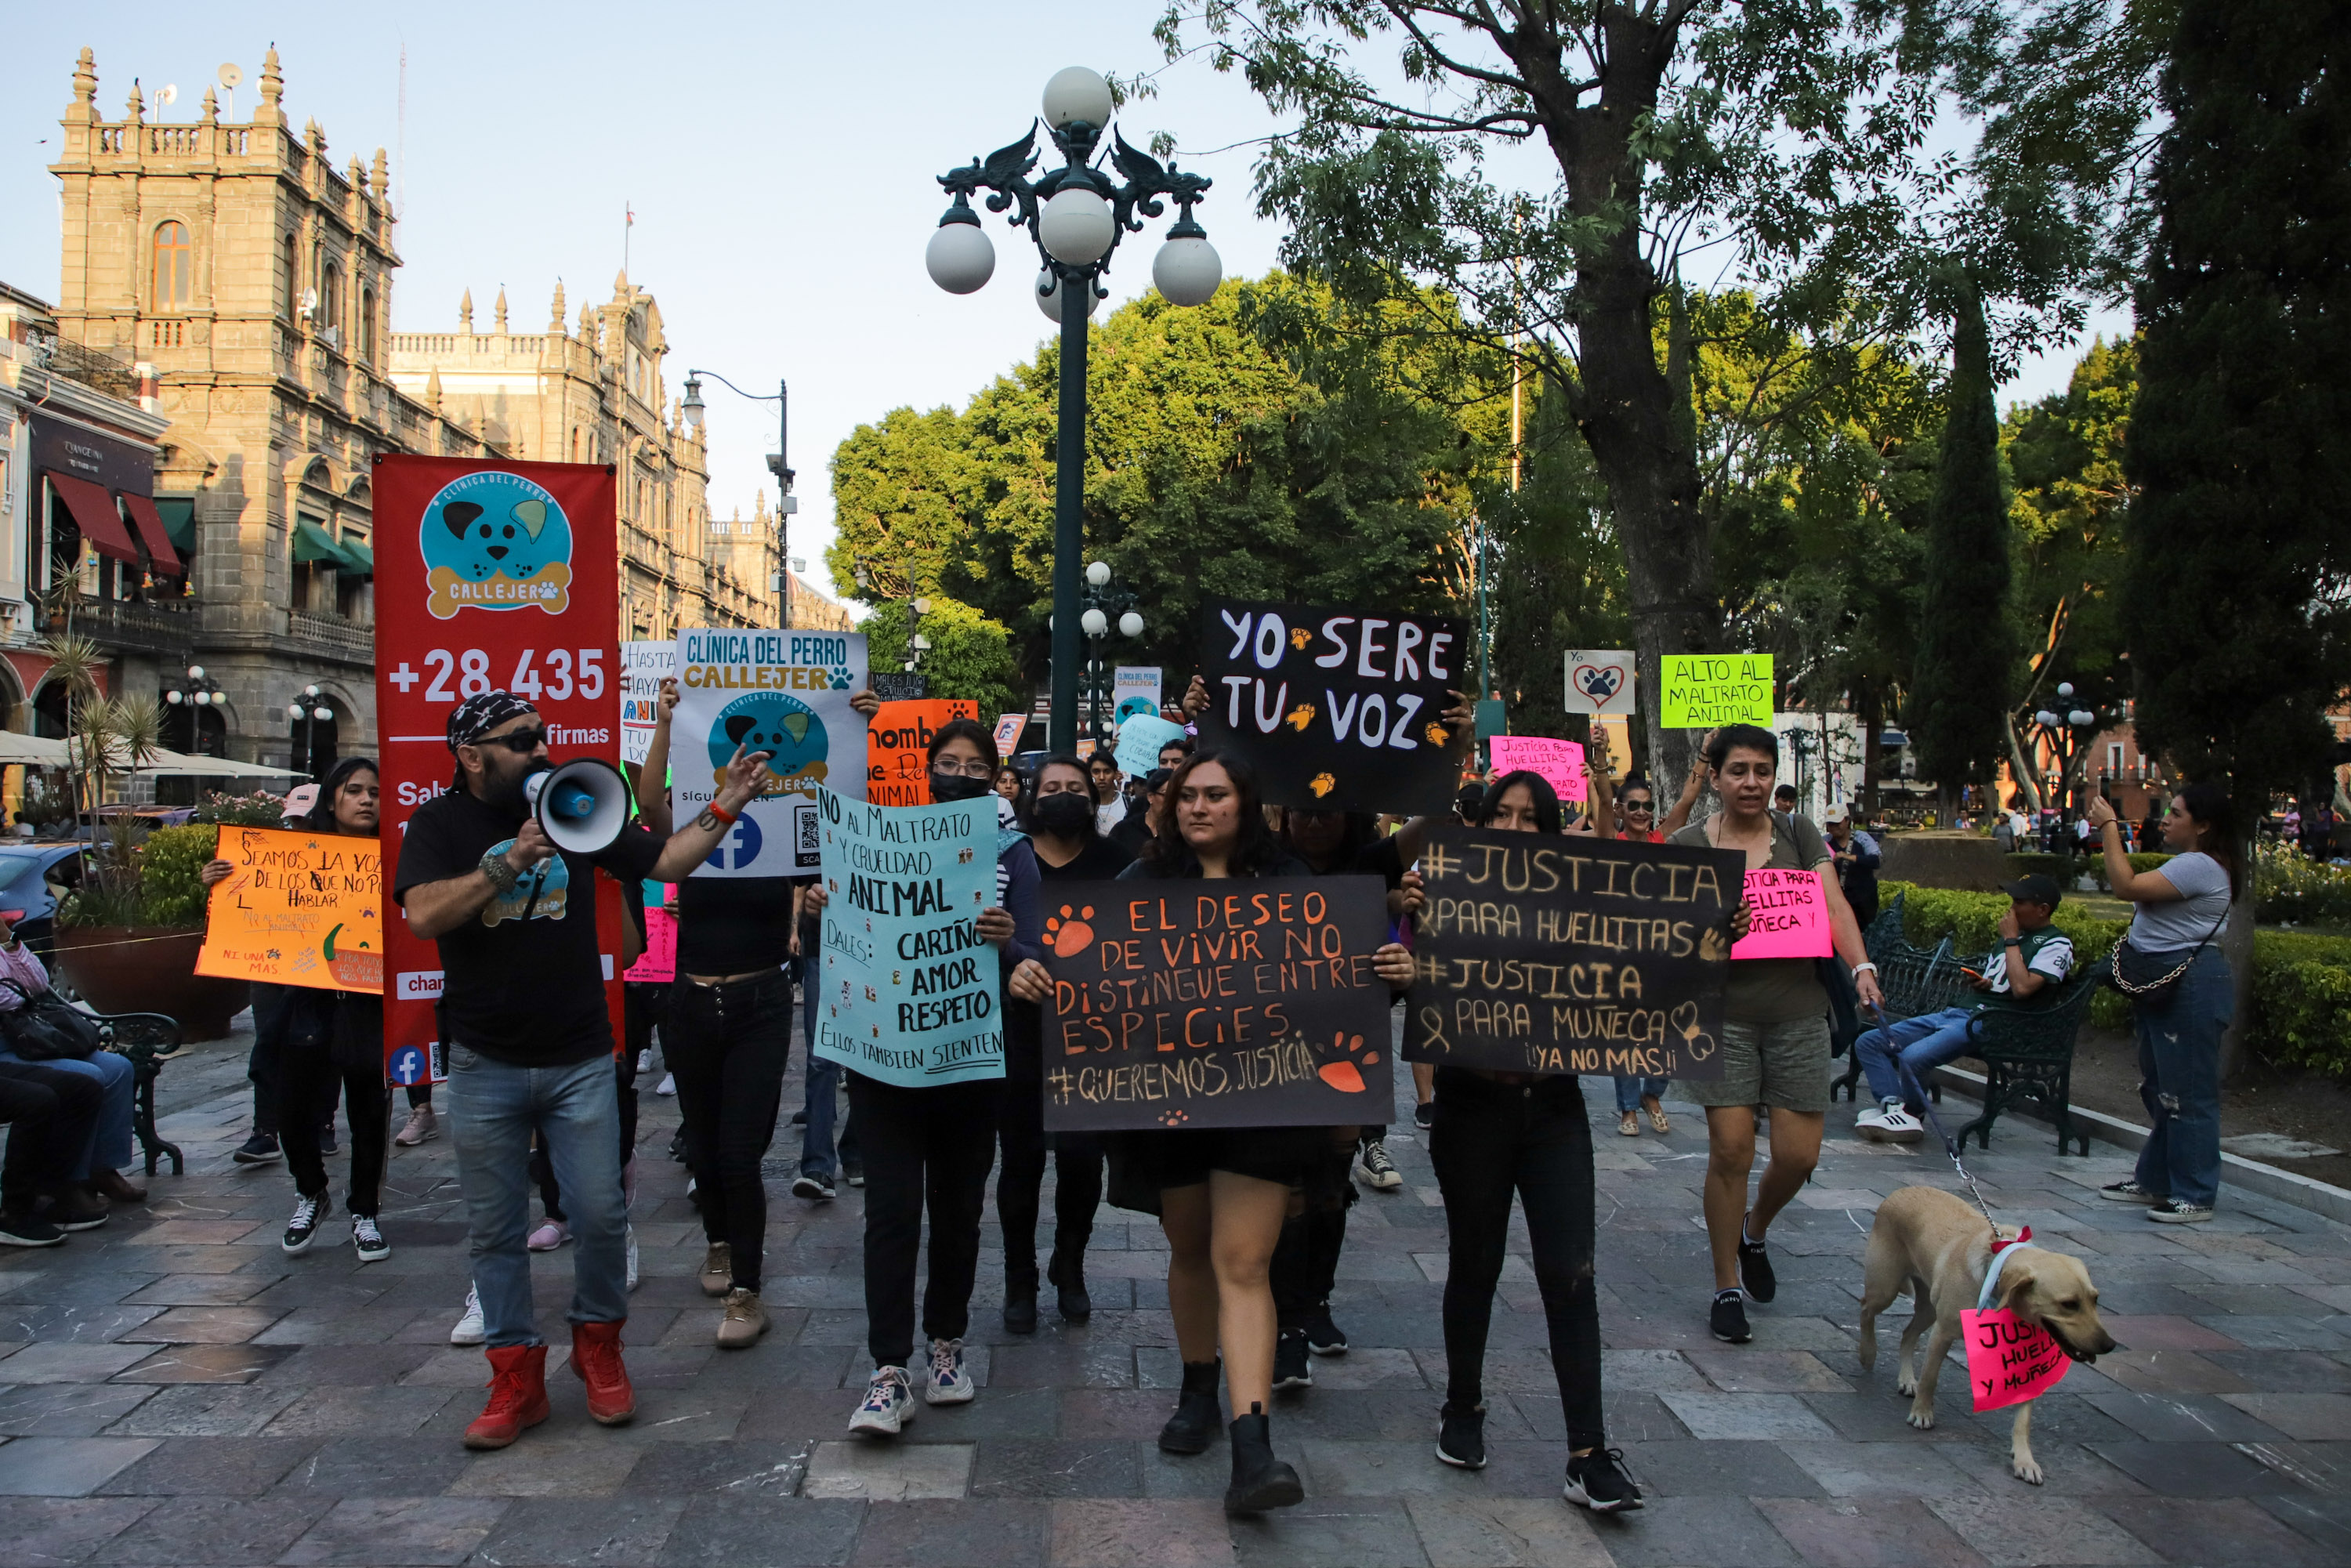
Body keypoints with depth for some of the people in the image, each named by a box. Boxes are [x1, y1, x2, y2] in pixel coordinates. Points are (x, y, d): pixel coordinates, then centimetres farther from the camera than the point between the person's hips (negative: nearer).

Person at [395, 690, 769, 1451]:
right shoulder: (440, 823, -2)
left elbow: (663, 861, 5)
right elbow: (423, 915, -18)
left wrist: (723, 810, -6)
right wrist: (509, 861, -24)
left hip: (579, 1060, 1)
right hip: (486, 1066, -1)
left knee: (601, 1215, 0)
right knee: (495, 1230, 7)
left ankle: (597, 1344, 24)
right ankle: (517, 1379, 20)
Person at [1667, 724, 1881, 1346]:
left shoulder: (1797, 834, 7)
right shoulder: (1688, 845, 2)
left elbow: (1833, 904, -5)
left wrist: (1860, 966, -22)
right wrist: (1715, 925, -21)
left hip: (1797, 1012, 2)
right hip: (1723, 1013, -2)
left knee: (1798, 1154, 0)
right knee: (1731, 1148, -7)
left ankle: (1754, 1233, 33)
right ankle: (1727, 1288, 10)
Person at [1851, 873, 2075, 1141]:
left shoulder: (2056, 944, -4)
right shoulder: (2013, 936, 23)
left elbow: (2022, 988, -20)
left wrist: (2011, 940, -9)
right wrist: (1979, 983, 8)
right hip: (1958, 1011, 9)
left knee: (1912, 1057, -32)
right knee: (1867, 1043, -6)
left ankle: (1905, 1112, -7)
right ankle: (1894, 1106, -21)